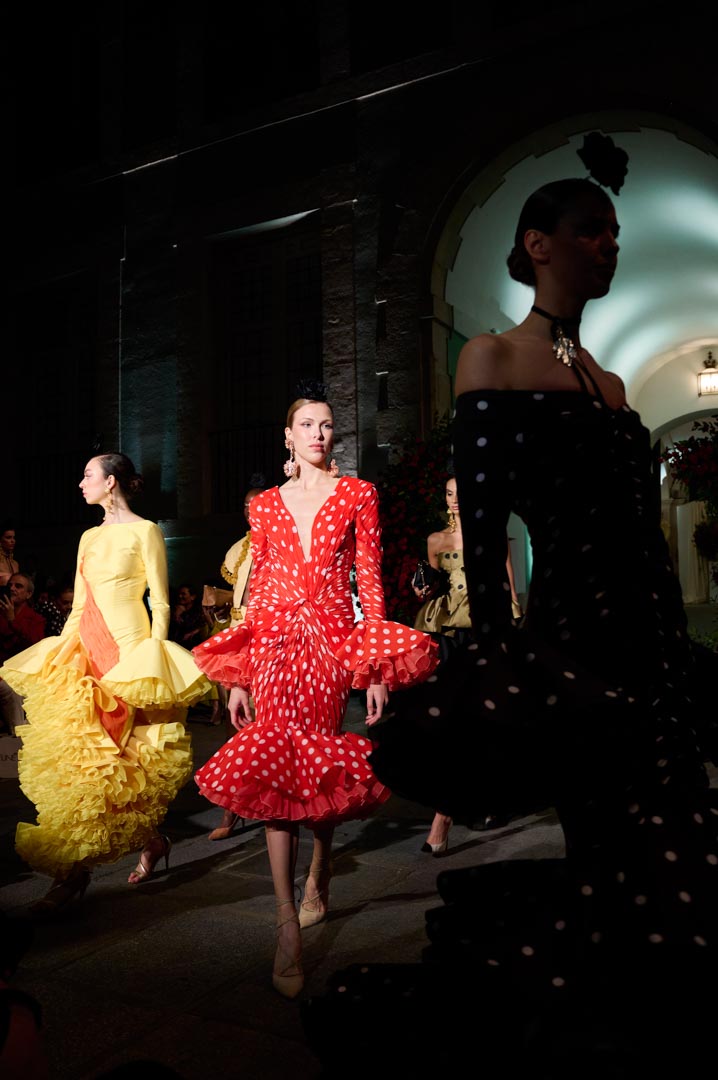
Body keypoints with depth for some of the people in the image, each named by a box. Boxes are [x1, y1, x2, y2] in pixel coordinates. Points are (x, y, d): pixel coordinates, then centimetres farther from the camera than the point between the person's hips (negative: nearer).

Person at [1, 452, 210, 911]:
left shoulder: (144, 531, -2)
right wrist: (60, 652, 13)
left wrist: (152, 658, -12)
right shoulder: (89, 537, 18)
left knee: (107, 757, -8)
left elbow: (161, 603, -4)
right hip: (86, 650, 8)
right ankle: (151, 840, 13)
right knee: (82, 753, 3)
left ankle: (74, 870, -4)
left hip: (130, 649, -7)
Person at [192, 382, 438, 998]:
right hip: (274, 640, 2)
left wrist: (377, 668, -6)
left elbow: (370, 578, 2)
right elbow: (258, 585, 12)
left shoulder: (357, 495, 6)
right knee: (275, 768, -8)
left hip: (331, 639, -1)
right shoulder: (266, 506, 13)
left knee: (319, 766, 3)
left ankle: (317, 887, 31)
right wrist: (240, 675, 7)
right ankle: (289, 928, -5)